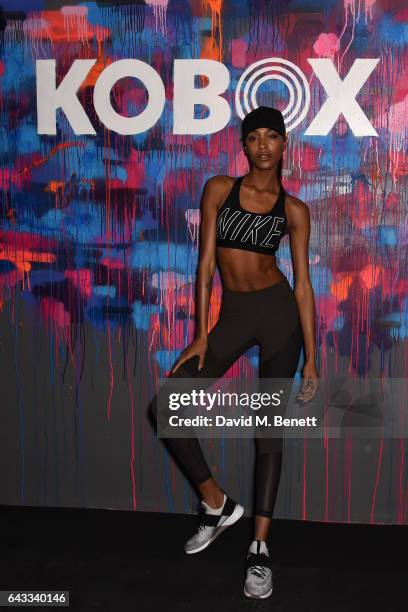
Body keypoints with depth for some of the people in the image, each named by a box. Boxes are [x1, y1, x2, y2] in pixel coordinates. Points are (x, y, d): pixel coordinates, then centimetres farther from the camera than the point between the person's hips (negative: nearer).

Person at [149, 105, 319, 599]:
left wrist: (311, 357, -3)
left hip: (279, 312, -1)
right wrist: (201, 335, -6)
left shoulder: (293, 210, 1)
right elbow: (205, 262, -2)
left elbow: (303, 284, 1)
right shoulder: (219, 189, 1)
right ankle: (217, 505, 9)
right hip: (232, 314, 2)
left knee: (270, 428, 1)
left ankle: (259, 549, 10)